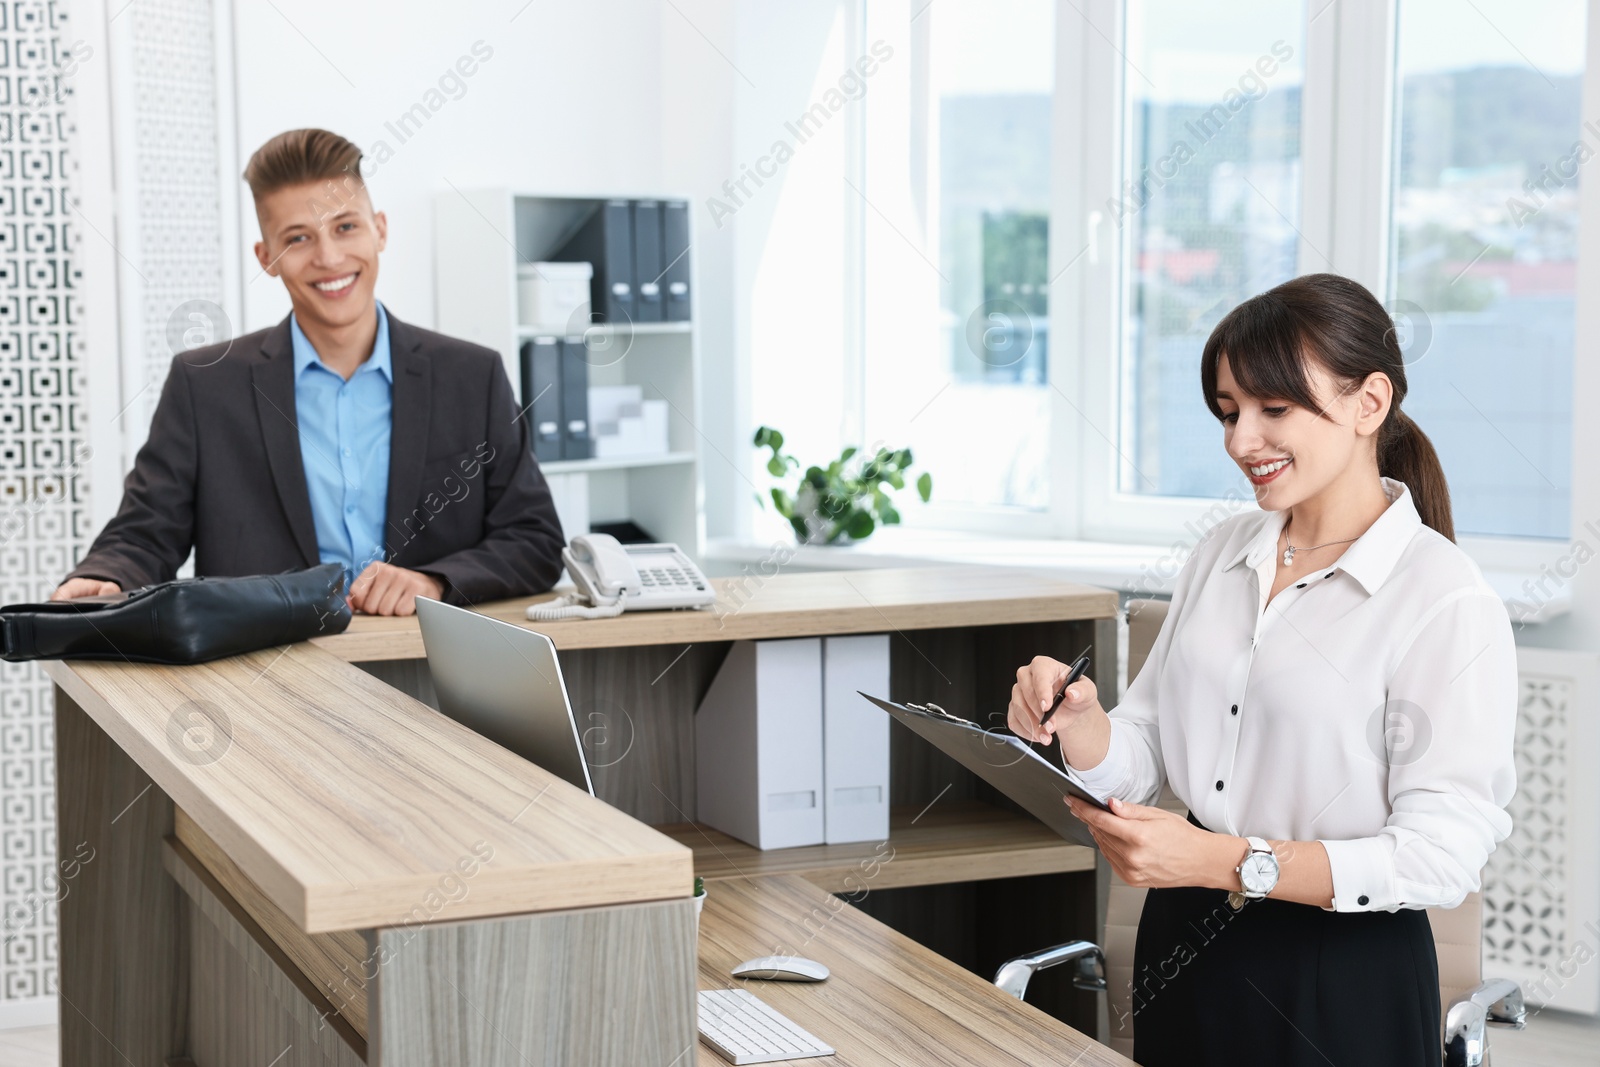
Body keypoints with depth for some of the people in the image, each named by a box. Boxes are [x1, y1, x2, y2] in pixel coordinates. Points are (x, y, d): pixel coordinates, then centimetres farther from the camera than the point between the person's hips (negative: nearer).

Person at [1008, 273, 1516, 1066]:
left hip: (1341, 982, -6)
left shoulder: (1449, 603, -16)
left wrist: (1227, 862, -27)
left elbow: (1441, 854, -20)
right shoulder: (1221, 554, 5)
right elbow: (1144, 756, 6)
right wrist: (1078, 722, -16)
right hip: (1182, 948, 6)